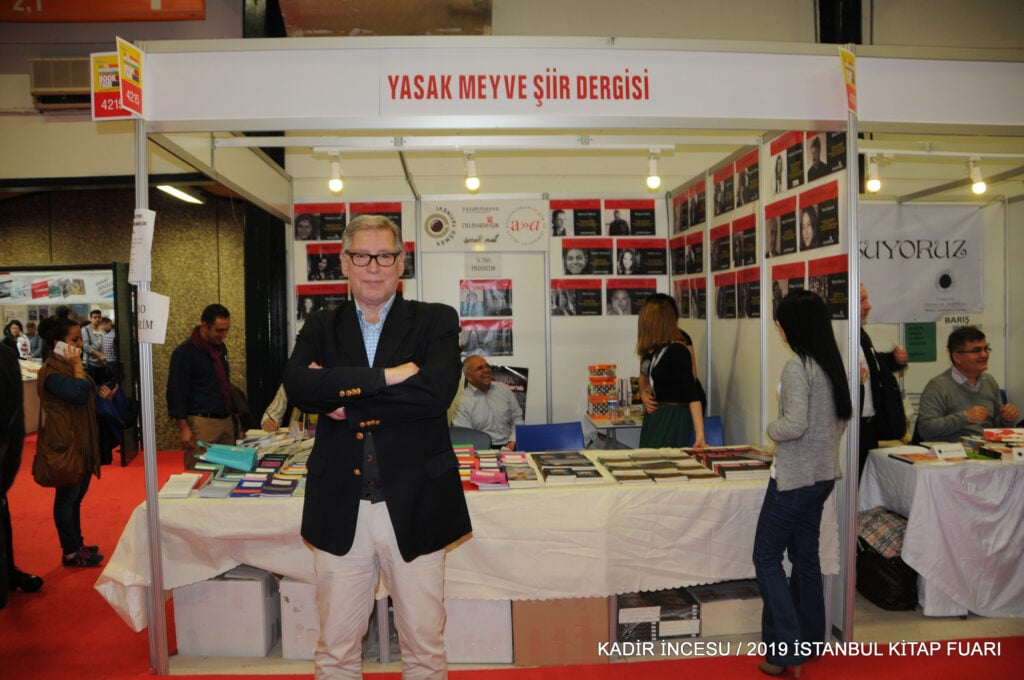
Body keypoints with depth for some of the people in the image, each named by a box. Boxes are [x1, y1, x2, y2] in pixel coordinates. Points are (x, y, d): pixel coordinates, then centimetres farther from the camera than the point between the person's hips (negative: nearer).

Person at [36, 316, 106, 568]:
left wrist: (99, 394, 9)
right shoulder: (51, 371, -17)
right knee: (67, 497, 0)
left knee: (77, 496, 16)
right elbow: (78, 395, -28)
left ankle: (77, 544, 27)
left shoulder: (68, 367, 14)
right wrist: (78, 366, -19)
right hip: (66, 445, -10)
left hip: (81, 442, 10)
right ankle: (70, 553, 10)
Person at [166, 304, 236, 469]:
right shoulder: (184, 352, -9)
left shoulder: (221, 347, 12)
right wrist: (183, 428, -15)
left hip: (226, 421, 7)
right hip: (201, 423, -6)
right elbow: (176, 392, -11)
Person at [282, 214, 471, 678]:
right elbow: (297, 385, -13)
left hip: (414, 508, -1)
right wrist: (387, 377, -20)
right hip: (340, 511, 2)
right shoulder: (321, 328, 7)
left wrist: (346, 397, -14)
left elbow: (438, 390, -18)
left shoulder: (435, 322, 1)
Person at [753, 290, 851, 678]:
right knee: (805, 555, 18)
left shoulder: (797, 367, -20)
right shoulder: (832, 364, 6)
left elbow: (794, 425, -26)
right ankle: (809, 641, 29)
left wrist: (771, 429, -7)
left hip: (794, 478, -9)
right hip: (823, 475, 9)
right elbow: (842, 418, 15)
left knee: (767, 557, 4)